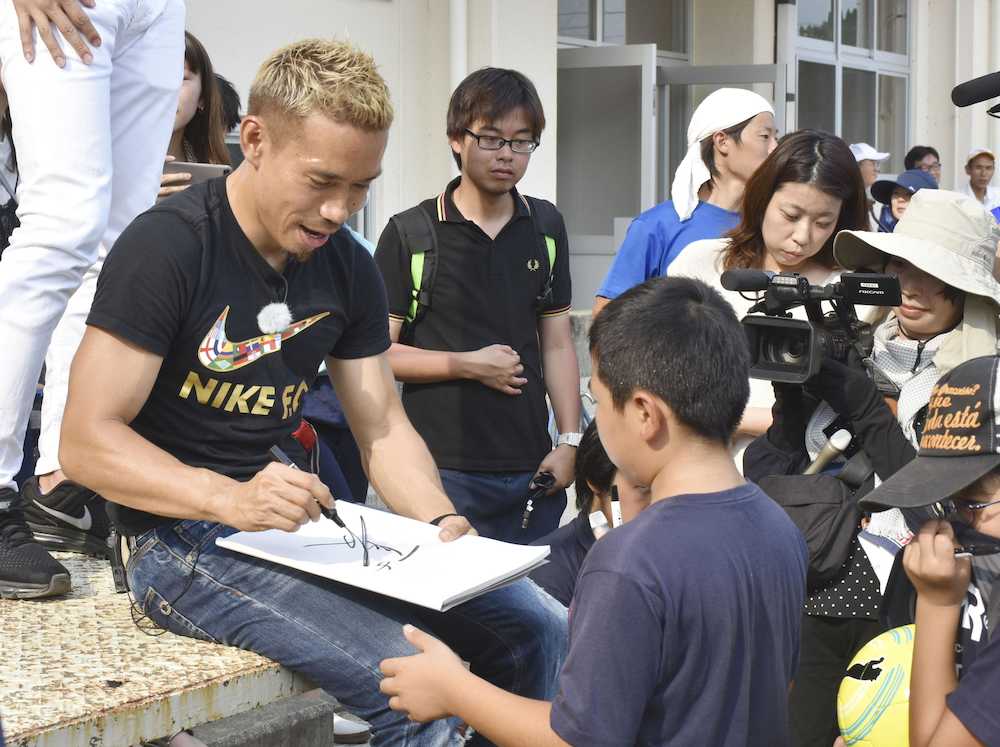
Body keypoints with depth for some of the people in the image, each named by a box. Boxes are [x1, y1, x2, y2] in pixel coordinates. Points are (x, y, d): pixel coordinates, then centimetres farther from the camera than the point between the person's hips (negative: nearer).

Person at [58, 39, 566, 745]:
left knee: (540, 627, -2)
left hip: (298, 521, 7)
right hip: (186, 537, -7)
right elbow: (88, 443, -17)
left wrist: (441, 522, -9)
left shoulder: (347, 267, 7)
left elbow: (384, 429, 11)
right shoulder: (165, 247, -14)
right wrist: (231, 499, -32)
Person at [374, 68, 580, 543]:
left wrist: (569, 441, 4)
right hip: (444, 469, -4)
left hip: (531, 468, 4)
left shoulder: (546, 228, 10)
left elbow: (557, 343, 11)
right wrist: (468, 365, -12)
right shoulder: (409, 234, -3)